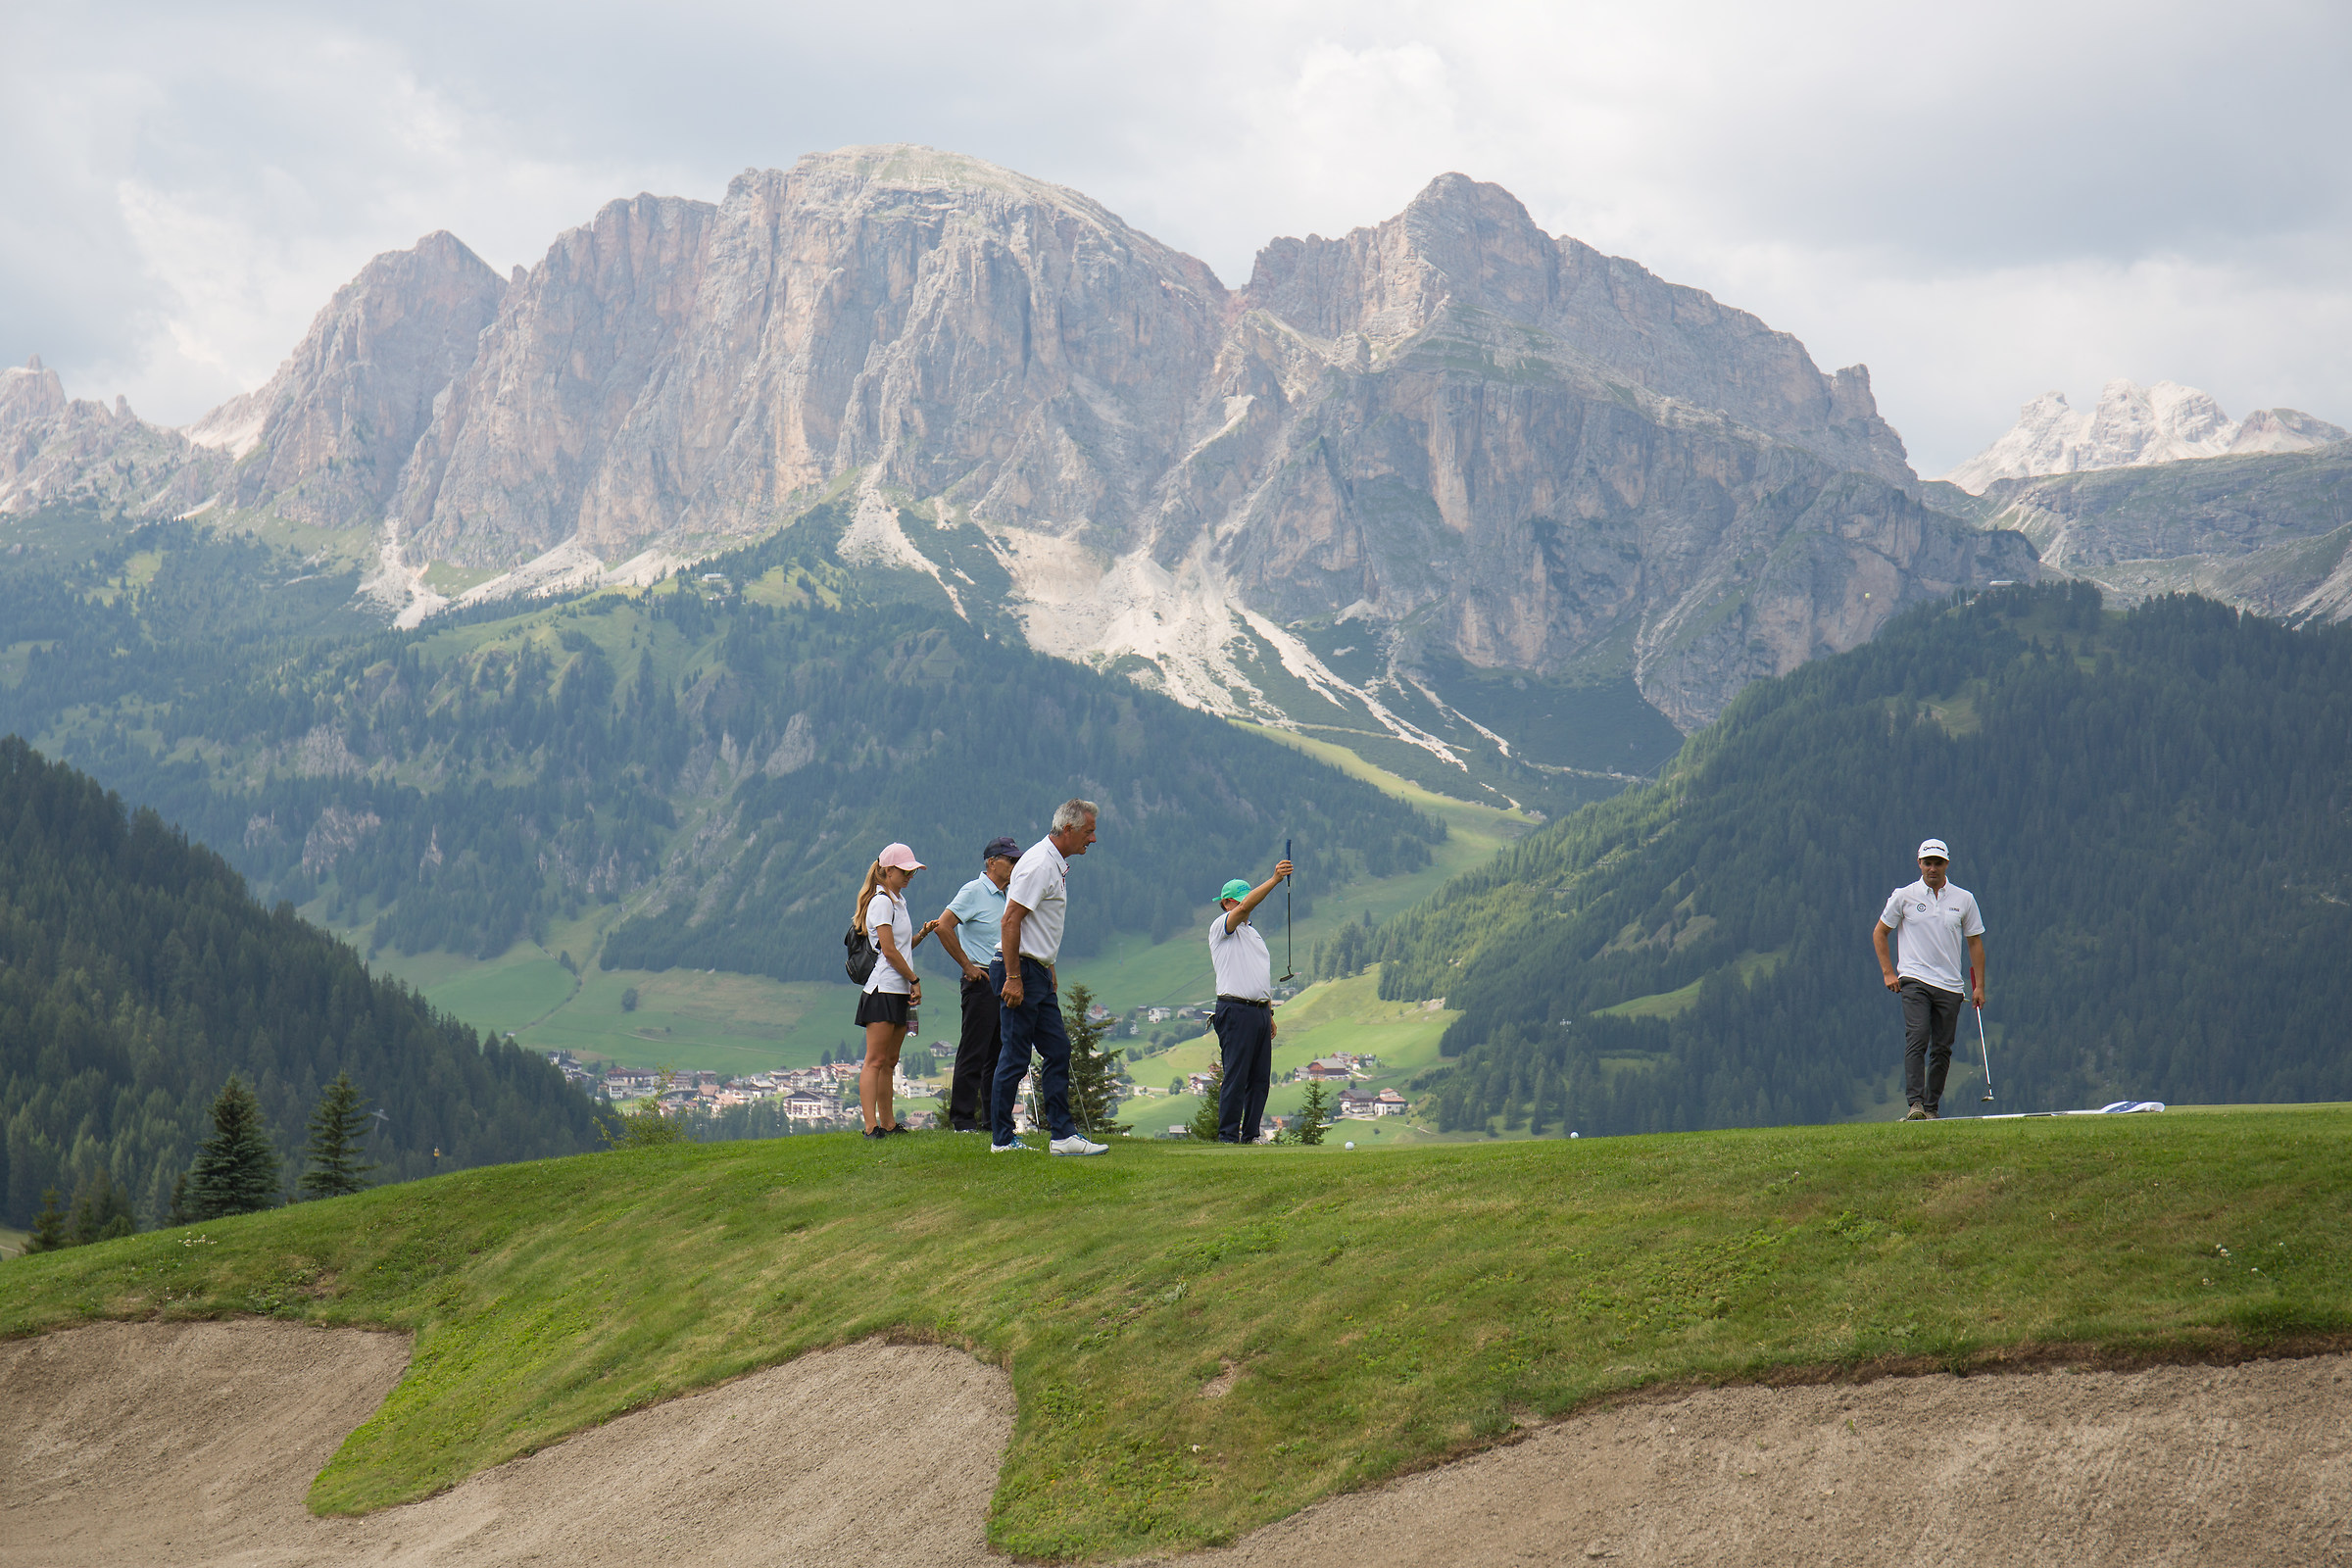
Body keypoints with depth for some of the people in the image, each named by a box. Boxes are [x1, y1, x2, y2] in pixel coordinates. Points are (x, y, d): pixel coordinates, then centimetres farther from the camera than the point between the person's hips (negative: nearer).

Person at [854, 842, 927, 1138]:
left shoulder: (898, 900, 19)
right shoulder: (881, 902, -10)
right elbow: (889, 950, -15)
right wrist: (915, 980, -10)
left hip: (899, 992, 10)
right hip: (883, 990, -10)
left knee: (889, 1061, 10)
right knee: (876, 1060, -13)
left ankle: (889, 1124, 12)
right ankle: (871, 1126, -18)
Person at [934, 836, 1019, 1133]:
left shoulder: (1004, 897, 17)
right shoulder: (973, 892, -8)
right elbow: (943, 926, -18)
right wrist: (967, 965, -14)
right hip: (981, 982, -8)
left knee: (998, 1054, 10)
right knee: (973, 1053, -7)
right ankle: (962, 1120, -5)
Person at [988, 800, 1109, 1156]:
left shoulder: (1057, 865, 14)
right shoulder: (1039, 864, -17)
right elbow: (1011, 920, -22)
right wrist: (1013, 978, -23)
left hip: (1038, 972, 10)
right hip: (1020, 970, -10)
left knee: (1058, 1050, 7)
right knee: (1015, 1057, -5)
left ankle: (1063, 1134, 8)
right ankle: (1001, 1139, 2)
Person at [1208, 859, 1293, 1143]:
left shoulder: (1252, 933, 23)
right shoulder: (1221, 927, -2)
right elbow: (1245, 907, -21)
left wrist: (1269, 1013, 19)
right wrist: (1274, 880, -30)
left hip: (1259, 1011, 8)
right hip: (1236, 1011, -8)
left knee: (1260, 1078, 5)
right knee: (1236, 1077, -9)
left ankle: (1250, 1135, 10)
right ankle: (1228, 1136, -6)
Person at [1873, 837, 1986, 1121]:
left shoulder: (1964, 899, 8)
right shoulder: (1904, 896, 3)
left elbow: (1975, 942, 13)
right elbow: (1879, 932, 12)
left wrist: (1979, 985, 8)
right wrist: (1888, 972, 3)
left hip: (1950, 985, 3)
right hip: (1914, 980, -3)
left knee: (1942, 1049, 2)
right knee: (1917, 1040, -17)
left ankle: (1932, 1106, 11)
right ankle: (1915, 1104, -24)